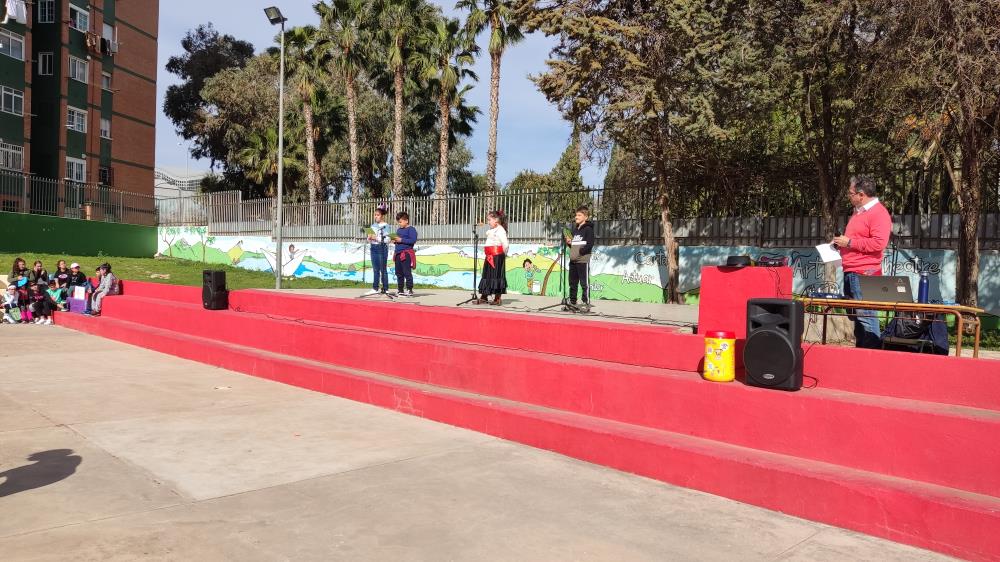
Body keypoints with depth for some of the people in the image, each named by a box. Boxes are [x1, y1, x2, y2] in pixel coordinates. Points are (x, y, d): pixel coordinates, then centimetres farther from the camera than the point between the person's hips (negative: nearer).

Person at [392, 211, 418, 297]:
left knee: (407, 272, -7)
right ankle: (401, 290, 17)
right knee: (399, 273, 10)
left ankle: (409, 290, -3)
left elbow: (413, 240, -18)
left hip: (407, 253, -8)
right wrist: (395, 240, 4)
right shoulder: (398, 230, 18)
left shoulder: (411, 229, -7)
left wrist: (401, 240, -18)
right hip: (398, 253, 8)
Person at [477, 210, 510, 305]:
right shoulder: (491, 230, 17)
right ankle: (483, 297, 16)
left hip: (497, 257, -9)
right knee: (487, 275, 10)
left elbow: (506, 244, -18)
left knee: (496, 275, -5)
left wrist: (503, 254, -7)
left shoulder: (500, 230, -11)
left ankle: (497, 299, 0)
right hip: (490, 257, 9)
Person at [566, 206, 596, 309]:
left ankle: (586, 303, -1)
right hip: (573, 261, 8)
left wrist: (579, 252, -14)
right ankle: (572, 302, 22)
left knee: (584, 283, -5)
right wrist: (569, 242, 5)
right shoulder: (574, 229, 18)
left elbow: (590, 245, -13)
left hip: (583, 261, -8)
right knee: (572, 283, 13)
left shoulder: (588, 229, -5)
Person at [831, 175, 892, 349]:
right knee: (855, 316, 14)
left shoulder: (878, 213, -11)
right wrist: (841, 242, 15)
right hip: (850, 272, 10)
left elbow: (879, 243, -22)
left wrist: (849, 242, -17)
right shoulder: (859, 211, 19)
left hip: (864, 274, -10)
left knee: (865, 316, -9)